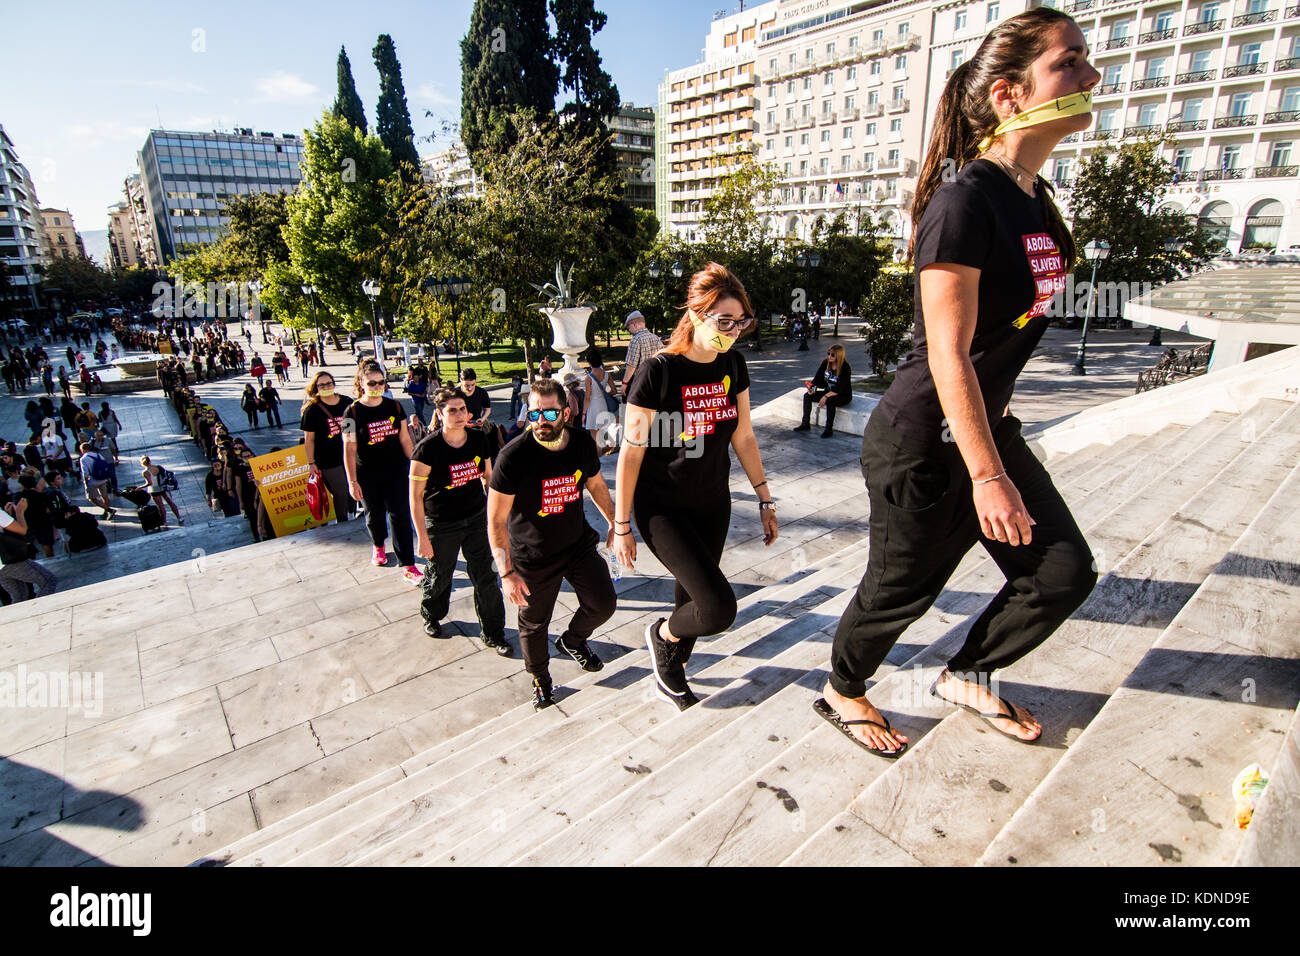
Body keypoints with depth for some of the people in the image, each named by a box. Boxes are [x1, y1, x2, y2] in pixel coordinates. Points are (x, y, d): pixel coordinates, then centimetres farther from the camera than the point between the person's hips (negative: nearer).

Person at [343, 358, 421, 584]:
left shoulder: (394, 406, 0)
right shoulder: (352, 412, -8)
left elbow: (405, 439, 7)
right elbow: (349, 449, -9)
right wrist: (352, 481, -11)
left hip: (396, 471, 1)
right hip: (368, 476, -1)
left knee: (400, 514, -4)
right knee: (374, 513, 17)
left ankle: (407, 565, -1)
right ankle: (378, 546, 48)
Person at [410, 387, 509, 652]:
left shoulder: (479, 440, -5)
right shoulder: (427, 449, -18)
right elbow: (415, 495, -15)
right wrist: (422, 537, -15)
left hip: (477, 518, 3)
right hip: (441, 525, -3)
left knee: (485, 577, 5)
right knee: (439, 575, 17)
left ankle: (494, 634, 21)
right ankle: (431, 616, 49)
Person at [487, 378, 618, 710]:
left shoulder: (583, 443, -10)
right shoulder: (513, 456, -25)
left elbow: (595, 484, 11)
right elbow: (496, 521, -20)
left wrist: (614, 522, 17)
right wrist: (507, 573, -24)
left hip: (578, 542, 4)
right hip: (533, 557, -4)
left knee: (603, 604, 8)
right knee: (534, 623, 13)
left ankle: (573, 640, 42)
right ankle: (539, 677, 43)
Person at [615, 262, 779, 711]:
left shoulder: (733, 365, -2)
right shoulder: (658, 371, -19)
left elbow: (743, 436, 8)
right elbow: (631, 452, -15)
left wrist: (765, 501, 10)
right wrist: (621, 526, -10)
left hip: (713, 504, 6)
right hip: (662, 509, -6)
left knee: (692, 594, 16)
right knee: (717, 608, -15)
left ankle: (669, 672, 43)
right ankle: (661, 634, 19)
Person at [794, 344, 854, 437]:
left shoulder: (845, 368, -21)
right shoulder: (825, 363, -4)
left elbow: (840, 389, -26)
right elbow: (818, 378, -1)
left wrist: (826, 396, -33)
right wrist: (812, 387, -21)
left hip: (843, 396, -6)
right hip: (828, 392, 6)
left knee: (830, 401, -37)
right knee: (807, 395, -10)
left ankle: (828, 429, -26)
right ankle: (805, 424, -4)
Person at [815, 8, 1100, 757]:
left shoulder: (1036, 200, 9)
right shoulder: (966, 201, -20)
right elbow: (948, 353, -23)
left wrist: (1001, 443, 23)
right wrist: (989, 476, -22)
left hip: (986, 424, 9)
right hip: (922, 442, -9)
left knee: (1065, 573, 12)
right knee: (903, 589, 8)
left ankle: (968, 676, 34)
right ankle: (842, 693, 36)